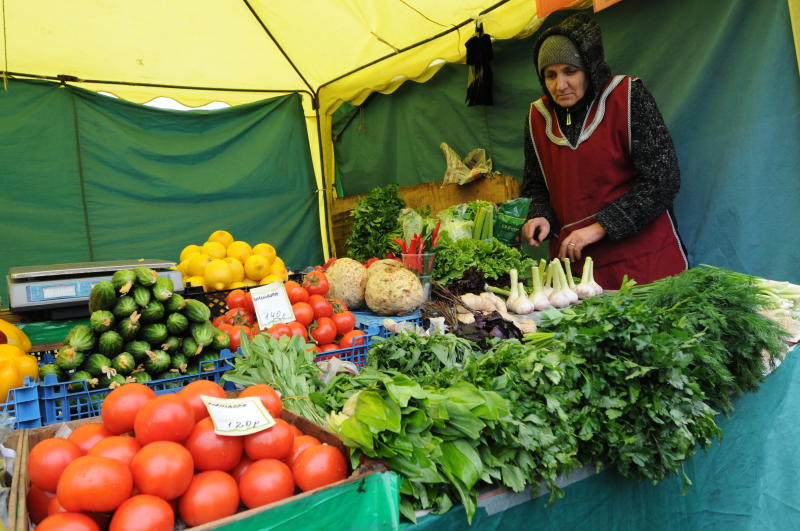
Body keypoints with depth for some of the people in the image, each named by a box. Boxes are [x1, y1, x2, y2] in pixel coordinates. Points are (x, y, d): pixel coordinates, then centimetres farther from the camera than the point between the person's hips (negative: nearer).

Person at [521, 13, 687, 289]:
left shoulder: (628, 97, -7)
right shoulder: (538, 115, 6)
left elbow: (662, 178, -11)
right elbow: (535, 185, 15)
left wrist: (599, 227, -17)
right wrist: (540, 217, -7)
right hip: (572, 260, 3)